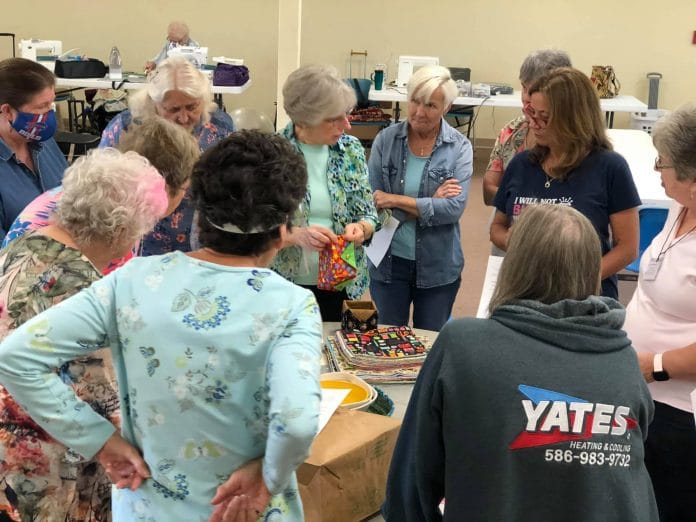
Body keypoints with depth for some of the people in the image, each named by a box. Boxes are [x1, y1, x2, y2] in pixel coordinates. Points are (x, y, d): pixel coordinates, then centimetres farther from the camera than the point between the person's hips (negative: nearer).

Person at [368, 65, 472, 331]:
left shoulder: (459, 148, -7)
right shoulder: (386, 140, -5)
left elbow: (454, 208, -18)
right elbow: (372, 200, -12)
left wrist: (395, 200, -17)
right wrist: (429, 203, -18)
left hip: (438, 266, -1)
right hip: (389, 260, 1)